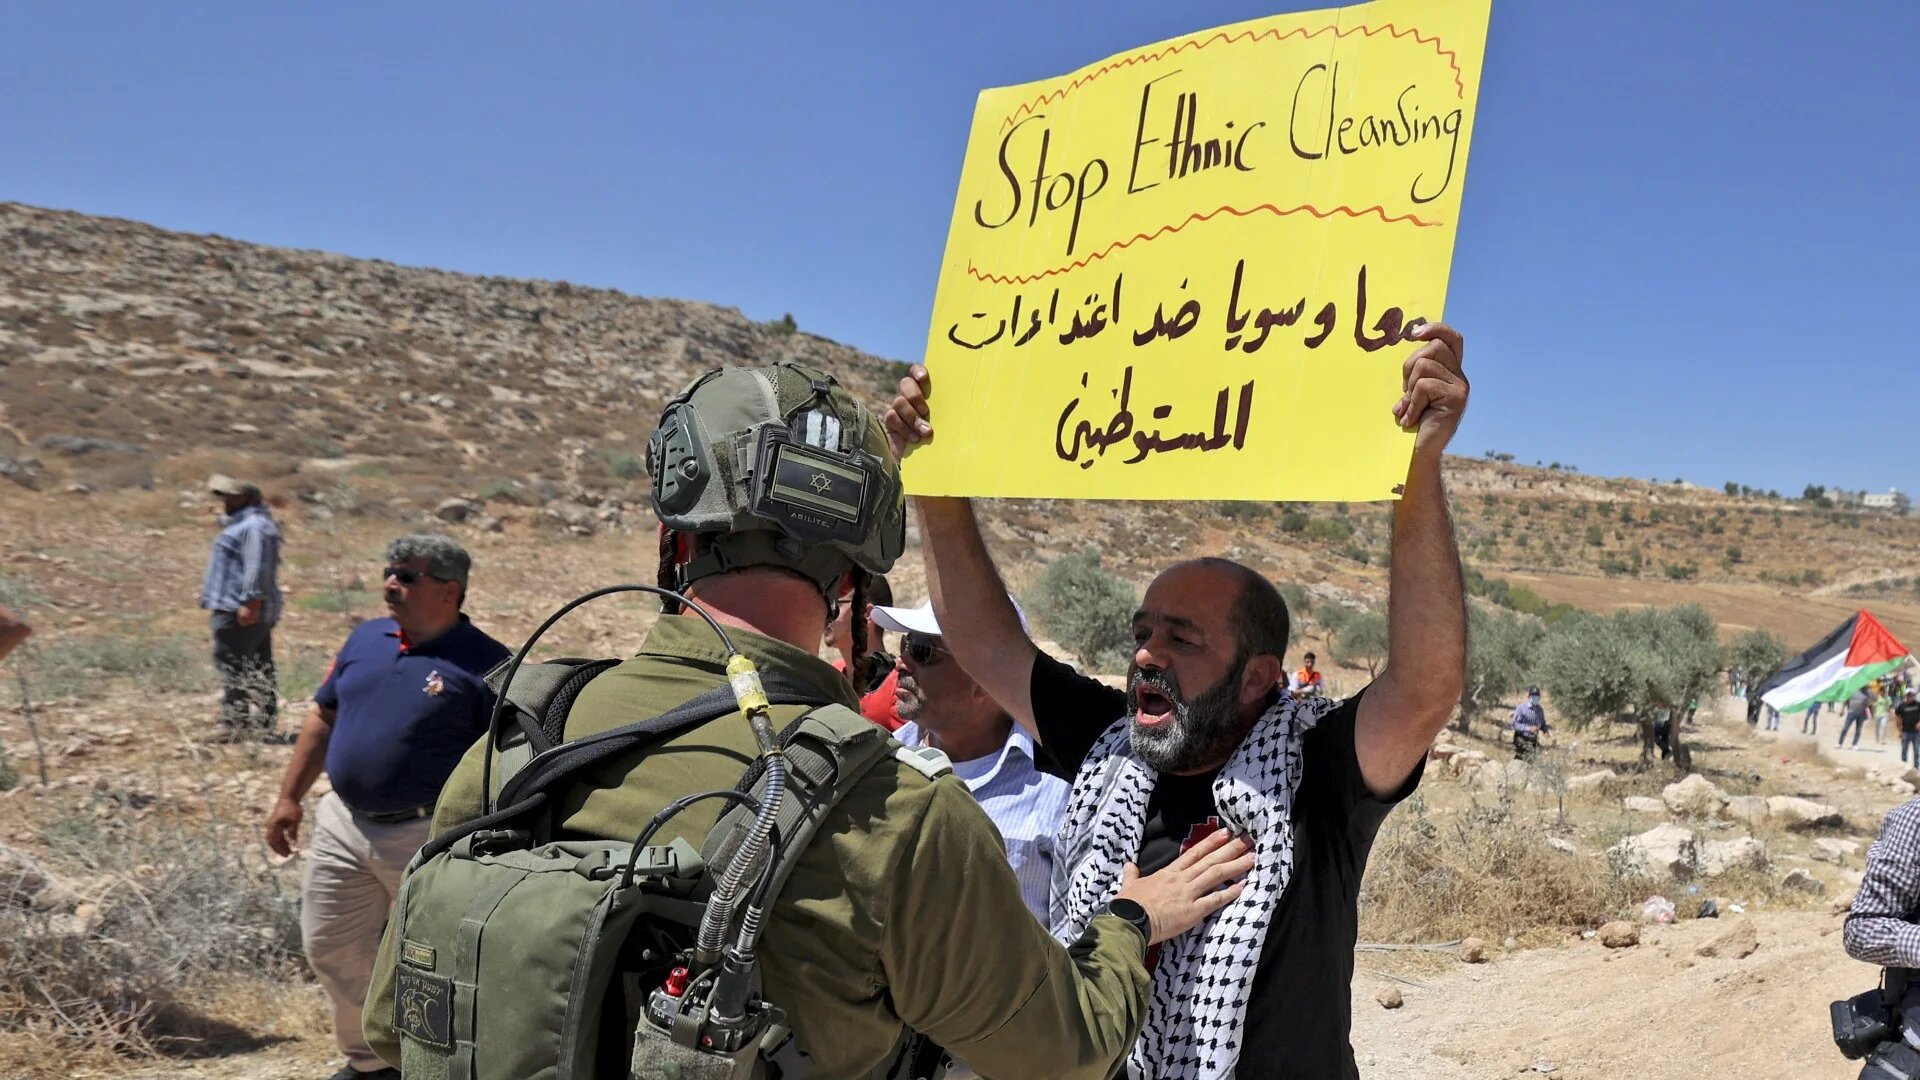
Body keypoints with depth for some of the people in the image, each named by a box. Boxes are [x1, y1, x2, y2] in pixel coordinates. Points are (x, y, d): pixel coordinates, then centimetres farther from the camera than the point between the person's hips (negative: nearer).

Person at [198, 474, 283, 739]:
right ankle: (264, 722, 17)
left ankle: (233, 724, -10)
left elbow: (257, 568, -24)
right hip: (252, 612, 11)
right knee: (259, 668, 12)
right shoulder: (241, 522, 20)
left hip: (241, 611, -11)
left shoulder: (254, 526, -15)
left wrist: (250, 603, -27)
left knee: (232, 667, -10)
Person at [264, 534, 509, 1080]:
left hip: (426, 837, -6)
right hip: (342, 825, 7)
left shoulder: (485, 664, -14)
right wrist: (289, 797, 14)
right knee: (329, 949, 16)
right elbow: (323, 718, 15)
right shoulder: (365, 639, 6)